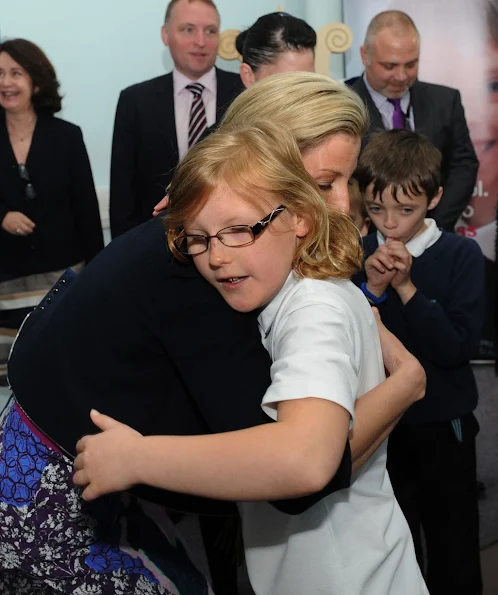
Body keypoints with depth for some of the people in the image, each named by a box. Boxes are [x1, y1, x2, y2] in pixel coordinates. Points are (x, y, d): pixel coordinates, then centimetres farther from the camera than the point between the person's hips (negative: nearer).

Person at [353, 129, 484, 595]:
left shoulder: (460, 254, -10)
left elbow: (459, 347, -18)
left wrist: (406, 288, -25)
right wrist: (370, 290, -21)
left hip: (442, 425, -1)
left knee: (454, 554, 12)